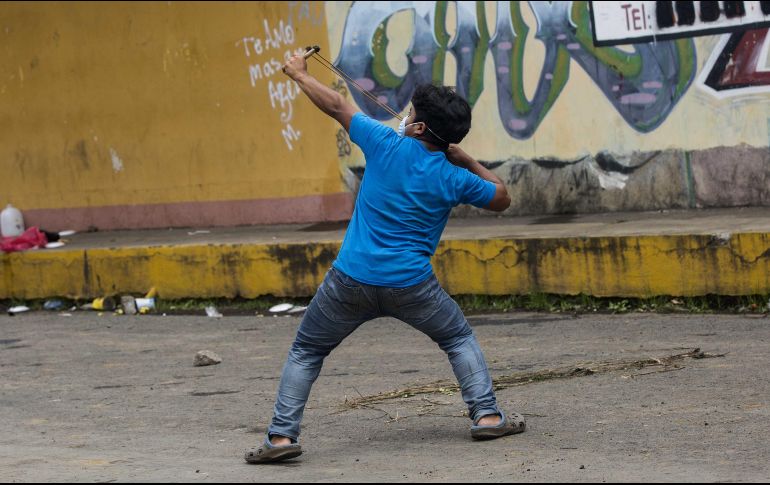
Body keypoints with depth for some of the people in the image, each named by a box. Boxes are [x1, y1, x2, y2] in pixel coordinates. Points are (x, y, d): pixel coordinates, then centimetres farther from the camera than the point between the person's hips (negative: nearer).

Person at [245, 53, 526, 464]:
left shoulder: (386, 145, -6)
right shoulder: (454, 179, -3)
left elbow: (336, 106, 6)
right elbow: (501, 198, 14)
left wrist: (299, 74, 20)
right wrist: (467, 161, 13)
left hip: (350, 281, 0)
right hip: (410, 286, 1)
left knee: (305, 353, 14)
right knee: (459, 340, 22)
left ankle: (281, 435, 3)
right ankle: (487, 416, 11)